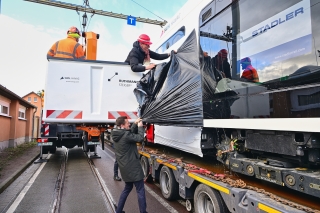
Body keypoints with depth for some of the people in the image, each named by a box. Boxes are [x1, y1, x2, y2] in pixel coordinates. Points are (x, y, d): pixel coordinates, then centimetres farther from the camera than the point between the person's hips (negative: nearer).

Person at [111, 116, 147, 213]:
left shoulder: (117, 134, 4)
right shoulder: (125, 135, -24)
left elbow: (131, 133, 12)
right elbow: (140, 138, -20)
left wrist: (135, 124, 2)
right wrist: (140, 126, -7)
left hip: (125, 167, 9)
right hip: (132, 167, -9)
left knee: (127, 188, 25)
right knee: (140, 190, 4)